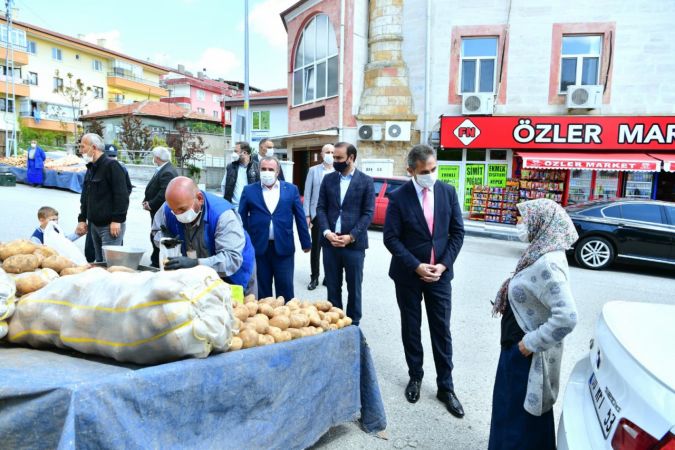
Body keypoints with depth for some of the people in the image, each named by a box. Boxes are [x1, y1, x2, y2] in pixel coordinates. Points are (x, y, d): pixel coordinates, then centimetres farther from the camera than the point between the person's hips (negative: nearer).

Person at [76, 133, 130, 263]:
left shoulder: (111, 166, -11)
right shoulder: (91, 168, 17)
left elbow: (122, 195, -18)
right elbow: (85, 197, 23)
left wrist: (117, 220, -21)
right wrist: (82, 219, 15)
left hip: (111, 225, -9)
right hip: (94, 224, 9)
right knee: (99, 262, 14)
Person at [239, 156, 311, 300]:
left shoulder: (291, 189, 3)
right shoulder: (249, 190, 3)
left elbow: (300, 218, 4)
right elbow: (242, 219, 5)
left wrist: (306, 243, 5)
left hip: (284, 247, 0)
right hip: (259, 247, 0)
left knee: (285, 288, 9)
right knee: (262, 289, 11)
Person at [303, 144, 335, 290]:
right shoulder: (313, 170, 4)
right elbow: (307, 194, 2)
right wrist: (307, 214, -4)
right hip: (317, 214, 0)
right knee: (316, 248, 7)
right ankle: (314, 277, 18)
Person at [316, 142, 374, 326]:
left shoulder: (366, 181, -1)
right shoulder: (328, 179, 8)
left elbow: (368, 213, -5)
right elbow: (321, 208, 6)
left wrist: (351, 236, -14)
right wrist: (327, 232, -10)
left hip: (354, 243, -2)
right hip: (330, 242, 3)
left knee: (354, 288, 8)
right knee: (332, 287, 11)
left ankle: (353, 324, 22)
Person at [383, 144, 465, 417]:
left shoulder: (448, 192, -2)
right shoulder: (399, 197, -10)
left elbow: (457, 232, 1)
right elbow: (391, 238, -10)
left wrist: (443, 264, -9)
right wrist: (416, 266, -16)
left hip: (439, 274, 2)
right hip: (408, 275, -1)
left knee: (442, 331, 7)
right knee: (411, 330, 13)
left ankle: (446, 387, 21)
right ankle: (415, 377, 32)